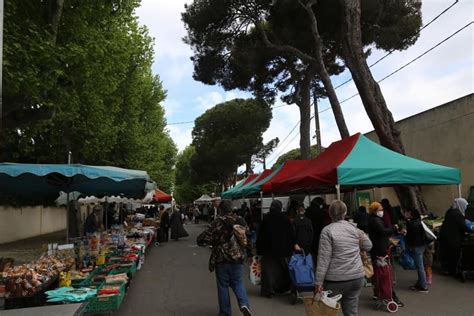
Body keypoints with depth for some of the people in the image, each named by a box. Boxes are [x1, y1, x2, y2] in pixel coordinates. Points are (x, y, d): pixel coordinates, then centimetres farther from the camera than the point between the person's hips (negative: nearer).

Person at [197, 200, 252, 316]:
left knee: (223, 286, 10)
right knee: (238, 283, 16)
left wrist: (214, 242, 1)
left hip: (221, 258, -3)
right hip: (237, 258, 3)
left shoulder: (217, 222, -12)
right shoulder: (240, 220, 0)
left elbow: (201, 239, -15)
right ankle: (244, 303, -7)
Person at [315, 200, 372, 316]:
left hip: (335, 279, -4)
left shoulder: (327, 230, -10)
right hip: (356, 277, 4)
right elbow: (368, 246, 16)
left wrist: (319, 282, -10)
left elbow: (323, 259, -13)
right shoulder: (354, 228, 3)